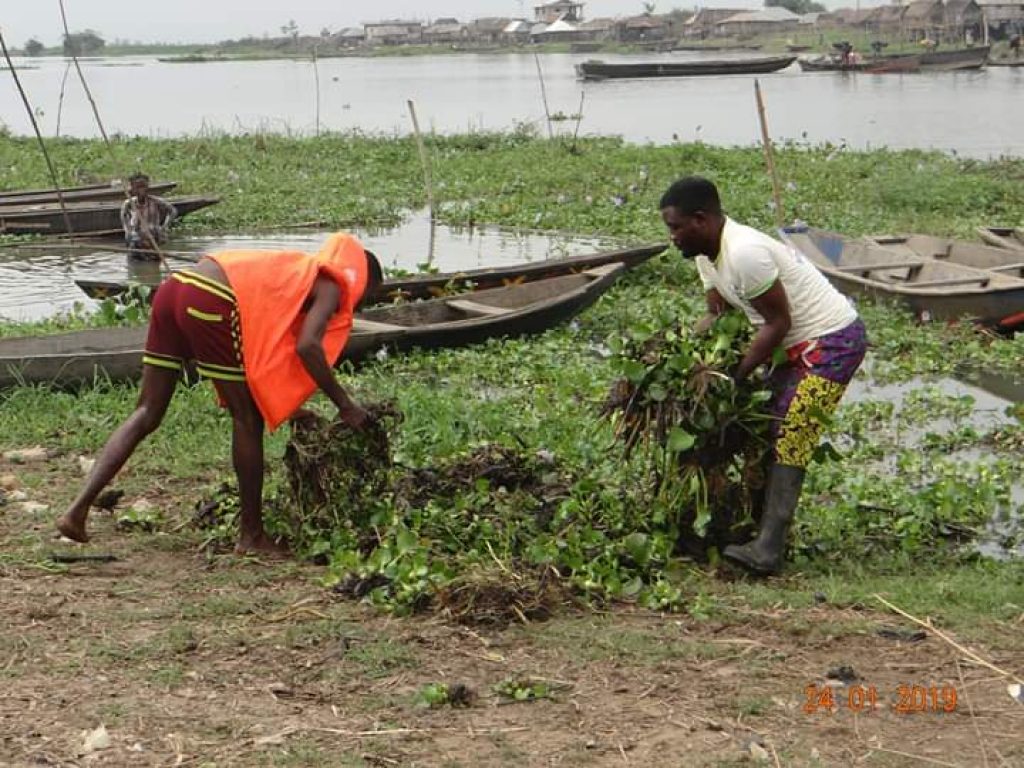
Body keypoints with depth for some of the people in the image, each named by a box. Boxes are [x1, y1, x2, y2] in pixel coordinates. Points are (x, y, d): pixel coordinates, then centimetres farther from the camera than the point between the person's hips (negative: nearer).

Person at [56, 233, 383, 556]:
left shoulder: (298, 270, 34)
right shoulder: (332, 285, 9)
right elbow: (307, 346, -8)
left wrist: (290, 407, 40)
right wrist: (345, 405, 0)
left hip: (175, 287, 8)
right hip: (211, 302, -8)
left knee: (147, 413, 11)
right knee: (248, 421, 5)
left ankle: (78, 509, 2)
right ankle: (252, 536, 12)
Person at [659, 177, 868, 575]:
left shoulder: (744, 254, -26)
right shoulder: (708, 254, 6)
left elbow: (778, 323, -22)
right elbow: (716, 315, 10)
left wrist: (735, 375, -16)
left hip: (833, 341, -11)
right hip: (803, 343, 11)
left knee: (789, 437, -16)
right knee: (771, 430, 11)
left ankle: (767, 549, -20)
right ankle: (767, 529, 16)